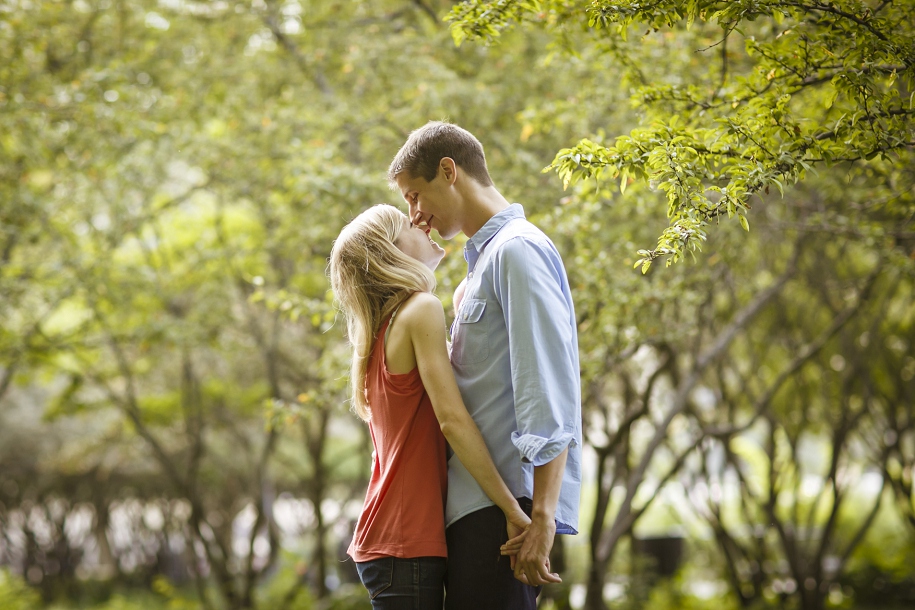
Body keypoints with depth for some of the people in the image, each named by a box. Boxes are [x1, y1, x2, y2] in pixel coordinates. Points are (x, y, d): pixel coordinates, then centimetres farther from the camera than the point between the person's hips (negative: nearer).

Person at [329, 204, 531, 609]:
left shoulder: (383, 329, 16)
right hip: (407, 541, -9)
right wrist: (512, 510, -17)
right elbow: (453, 419, -18)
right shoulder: (421, 308, -9)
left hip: (382, 539, 9)